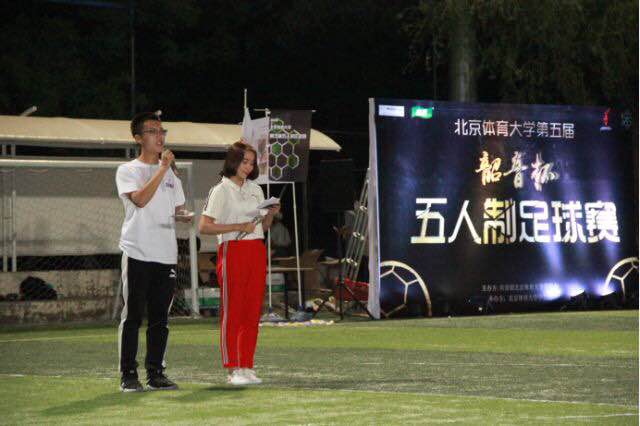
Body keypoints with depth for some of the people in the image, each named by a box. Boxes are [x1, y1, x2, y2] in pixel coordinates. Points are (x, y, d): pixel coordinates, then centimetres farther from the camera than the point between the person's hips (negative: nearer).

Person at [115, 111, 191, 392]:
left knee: (160, 318, 7)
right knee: (132, 316, -5)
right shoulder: (127, 171, 1)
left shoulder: (170, 174, 19)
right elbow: (140, 199, -17)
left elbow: (178, 210, 23)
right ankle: (128, 376, -1)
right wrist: (162, 168, -16)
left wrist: (185, 217, 0)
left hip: (166, 254, 5)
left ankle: (155, 374, 12)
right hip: (137, 253, -5)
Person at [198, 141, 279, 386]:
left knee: (252, 313, 4)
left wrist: (270, 214, 1)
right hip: (232, 251, -6)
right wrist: (238, 227, -16)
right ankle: (233, 369, -5)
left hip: (256, 252, 6)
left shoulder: (255, 190, 17)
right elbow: (204, 227, -11)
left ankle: (247, 367, 8)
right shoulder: (221, 191, -3)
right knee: (231, 312, -6)